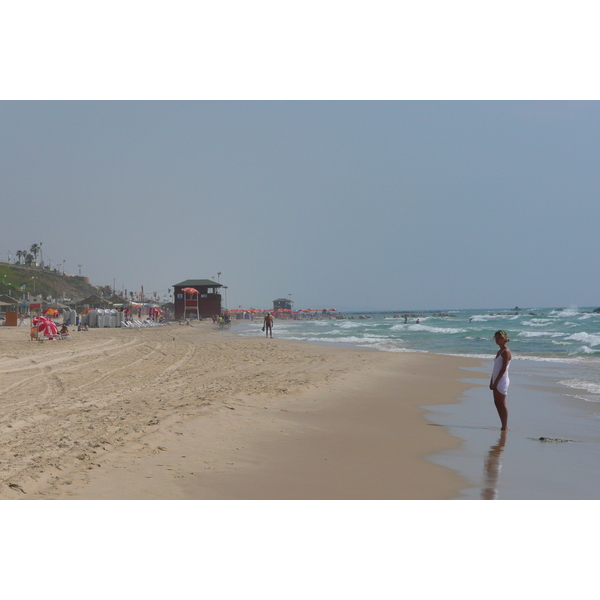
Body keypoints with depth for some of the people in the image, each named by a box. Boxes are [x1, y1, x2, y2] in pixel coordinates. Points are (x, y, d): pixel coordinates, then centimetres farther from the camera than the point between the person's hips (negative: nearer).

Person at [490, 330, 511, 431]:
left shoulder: (506, 352, -12)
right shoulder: (499, 352, 17)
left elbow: (503, 368, -17)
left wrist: (496, 382, -19)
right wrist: (492, 381, 15)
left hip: (502, 380, -9)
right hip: (496, 381, 9)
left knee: (502, 404, -6)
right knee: (497, 403, 9)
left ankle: (505, 426, -2)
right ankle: (504, 425, 12)